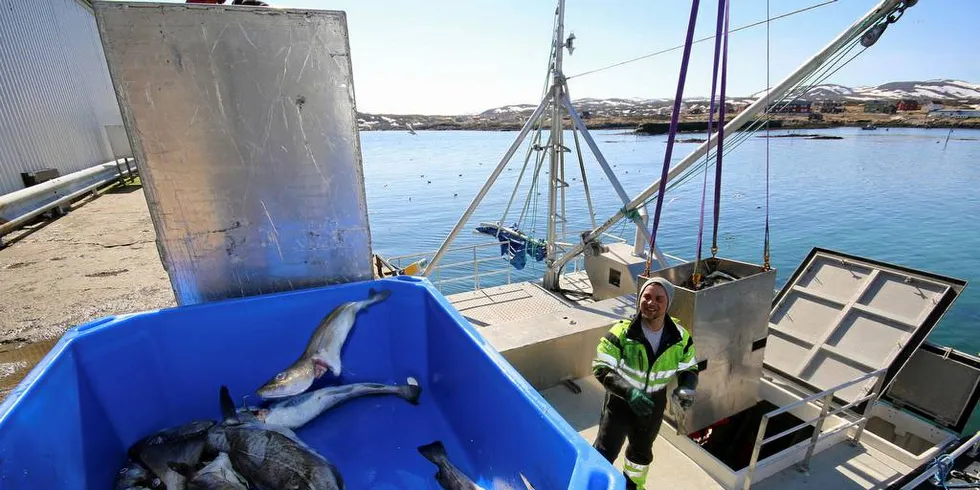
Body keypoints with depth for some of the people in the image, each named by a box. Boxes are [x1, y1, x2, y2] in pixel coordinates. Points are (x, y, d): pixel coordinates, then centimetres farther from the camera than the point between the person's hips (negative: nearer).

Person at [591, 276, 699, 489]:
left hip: (654, 405, 5)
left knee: (642, 450, 29)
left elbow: (689, 369, 0)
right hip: (620, 401, -4)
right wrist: (629, 392, -40)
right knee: (605, 451, 5)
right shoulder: (621, 332, -28)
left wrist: (686, 390, -22)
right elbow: (601, 369, -27)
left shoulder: (680, 337, -15)